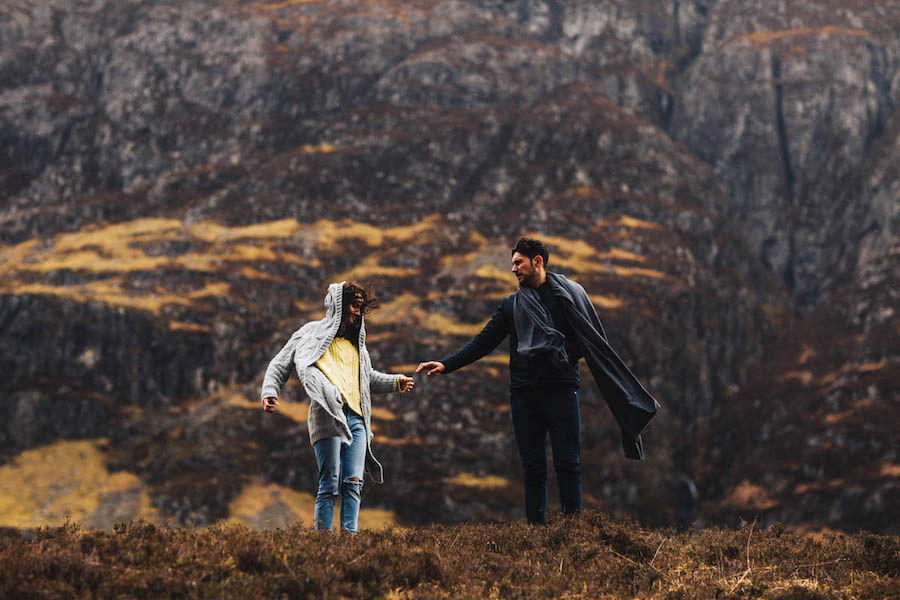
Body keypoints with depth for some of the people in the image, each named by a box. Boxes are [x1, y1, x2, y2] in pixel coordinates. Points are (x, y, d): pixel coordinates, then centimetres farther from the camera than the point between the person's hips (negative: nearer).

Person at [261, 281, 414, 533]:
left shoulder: (355, 342, 26)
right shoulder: (313, 333, 10)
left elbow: (369, 377, 39)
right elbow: (280, 365, 11)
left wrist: (396, 382, 22)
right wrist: (270, 392, -4)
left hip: (356, 419, 6)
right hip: (328, 417, -6)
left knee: (353, 482, -4)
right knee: (330, 484, -11)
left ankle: (349, 533, -6)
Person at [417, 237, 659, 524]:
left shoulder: (571, 294, 8)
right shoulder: (512, 305, 17)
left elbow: (596, 342, 8)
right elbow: (483, 342, 14)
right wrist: (446, 364, 1)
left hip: (561, 390, -3)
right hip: (524, 393, 3)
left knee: (568, 465, -7)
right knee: (533, 470, 3)